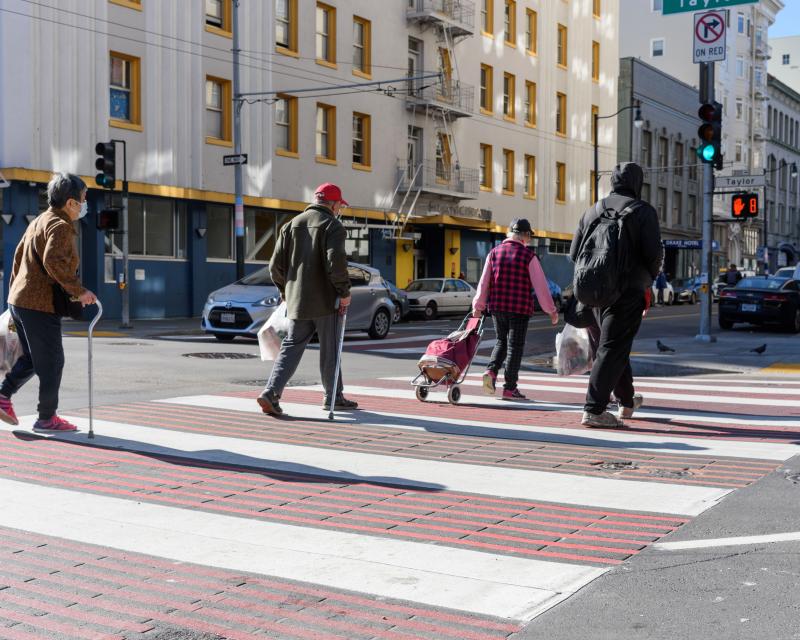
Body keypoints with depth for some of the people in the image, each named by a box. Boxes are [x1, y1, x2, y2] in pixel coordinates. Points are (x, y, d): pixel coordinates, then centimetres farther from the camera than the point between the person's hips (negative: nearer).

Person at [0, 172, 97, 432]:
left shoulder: (39, 221, 17)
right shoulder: (60, 226, -13)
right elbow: (53, 260, -28)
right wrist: (78, 290, -24)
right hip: (40, 306, -9)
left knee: (32, 358, 23)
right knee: (52, 362, 2)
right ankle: (46, 418, 9)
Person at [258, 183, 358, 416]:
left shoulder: (291, 225, 12)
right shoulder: (332, 226, -7)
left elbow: (276, 265, 10)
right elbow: (336, 263, -21)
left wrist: (286, 291, 20)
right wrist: (344, 292, -10)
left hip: (297, 301, 5)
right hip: (326, 301, -5)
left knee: (291, 347, 6)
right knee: (330, 350, 8)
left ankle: (271, 393, -9)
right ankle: (333, 397, 19)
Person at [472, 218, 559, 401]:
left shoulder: (494, 253, 4)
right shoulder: (528, 256, -7)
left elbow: (484, 281, 5)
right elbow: (540, 285, -7)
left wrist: (478, 306, 13)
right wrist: (551, 310, 0)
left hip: (497, 306, 4)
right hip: (520, 308, -4)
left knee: (501, 342, 20)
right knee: (515, 346, 4)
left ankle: (491, 371, -2)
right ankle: (509, 388, 5)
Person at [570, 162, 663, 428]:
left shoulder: (592, 211, 11)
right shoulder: (643, 211, -4)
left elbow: (574, 253, 9)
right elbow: (654, 253, -12)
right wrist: (649, 277, 7)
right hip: (629, 291, -6)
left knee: (615, 345, 20)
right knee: (612, 348, -5)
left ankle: (627, 401, 35)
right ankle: (593, 410, -12)